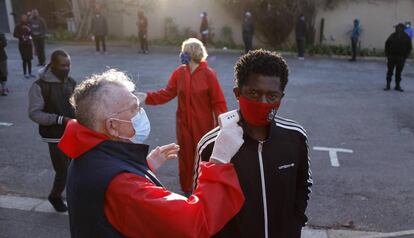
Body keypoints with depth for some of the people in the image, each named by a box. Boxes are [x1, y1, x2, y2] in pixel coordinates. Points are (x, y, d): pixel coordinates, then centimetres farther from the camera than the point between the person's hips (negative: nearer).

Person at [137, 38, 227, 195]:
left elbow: (218, 102, -13)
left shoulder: (208, 74, -14)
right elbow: (166, 93, -1)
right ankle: (186, 189, 34)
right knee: (185, 156, 15)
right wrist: (147, 97, -15)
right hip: (184, 124, 4)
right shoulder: (179, 73, -1)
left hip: (203, 125, -4)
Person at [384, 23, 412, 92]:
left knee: (398, 72, 6)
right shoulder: (392, 36, 3)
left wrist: (405, 56, -4)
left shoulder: (406, 37, 0)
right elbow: (387, 45, 9)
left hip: (401, 58, -1)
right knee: (390, 71, 5)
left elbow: (409, 47, 4)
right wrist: (387, 54, 1)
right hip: (391, 57, 1)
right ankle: (388, 85, 11)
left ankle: (398, 86, 15)